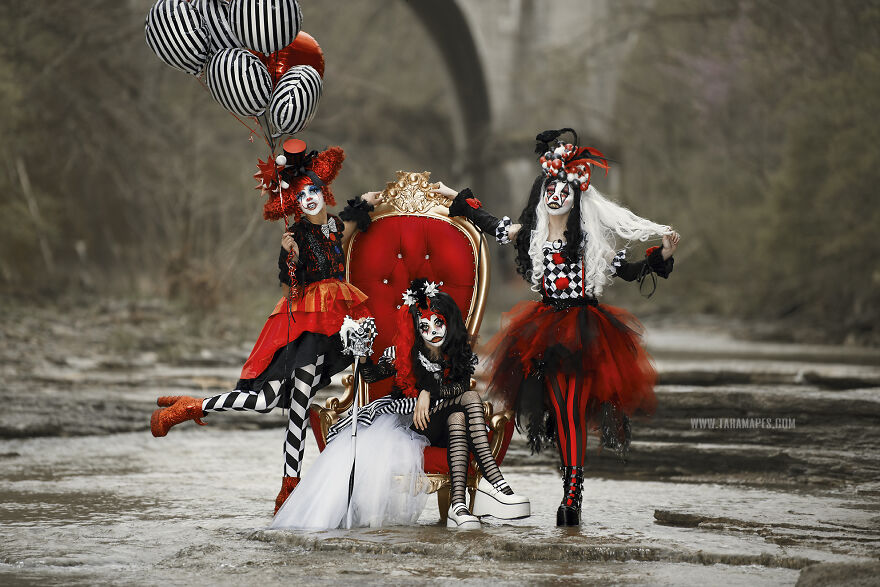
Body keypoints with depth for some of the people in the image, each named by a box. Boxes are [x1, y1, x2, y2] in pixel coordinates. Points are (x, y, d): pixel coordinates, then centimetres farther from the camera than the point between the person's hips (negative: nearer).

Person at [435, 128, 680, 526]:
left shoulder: (589, 238, 0)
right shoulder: (529, 235, 7)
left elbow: (629, 272, 3)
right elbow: (490, 225, 23)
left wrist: (662, 255, -9)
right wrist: (455, 197, 31)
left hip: (584, 331, -2)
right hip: (546, 332, 2)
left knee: (574, 408, -12)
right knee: (560, 410, -4)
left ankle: (572, 497, -15)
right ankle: (571, 494, -1)